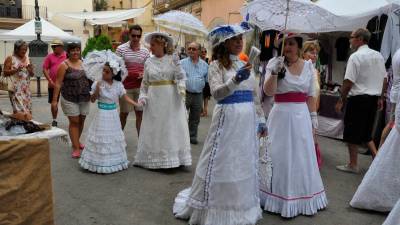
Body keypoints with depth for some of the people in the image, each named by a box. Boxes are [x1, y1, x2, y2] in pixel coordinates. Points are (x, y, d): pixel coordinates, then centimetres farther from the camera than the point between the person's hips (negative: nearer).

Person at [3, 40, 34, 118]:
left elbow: (32, 75, 17)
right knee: (20, 110, -14)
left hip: (26, 89, 5)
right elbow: (5, 73, -6)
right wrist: (16, 70, -18)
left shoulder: (27, 58, 13)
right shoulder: (10, 58, -1)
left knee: (28, 110, 2)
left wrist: (30, 70, -5)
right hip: (16, 89, -5)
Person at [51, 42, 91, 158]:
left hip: (84, 98, 5)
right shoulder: (64, 65, -6)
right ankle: (76, 148, 3)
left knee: (81, 120, 12)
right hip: (70, 98, -5)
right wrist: (54, 100, -12)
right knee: (74, 122, -3)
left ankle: (76, 141, 33)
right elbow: (58, 83, -8)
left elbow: (89, 78, 18)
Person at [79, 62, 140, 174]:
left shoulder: (118, 85, -2)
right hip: (102, 115, -2)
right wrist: (97, 90, -19)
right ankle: (100, 162, 15)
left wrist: (137, 104, -15)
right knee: (101, 138, 2)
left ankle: (115, 161, 27)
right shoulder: (98, 83, -7)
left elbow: (126, 97, -1)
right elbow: (92, 100, -3)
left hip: (113, 115, 2)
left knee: (113, 138, 13)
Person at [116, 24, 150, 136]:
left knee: (140, 113, 7)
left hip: (141, 87, 3)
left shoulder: (145, 51, 6)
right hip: (126, 87, -2)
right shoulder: (121, 49, -4)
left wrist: (144, 74, -8)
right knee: (124, 113, 9)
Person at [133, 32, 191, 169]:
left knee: (172, 128, 3)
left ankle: (173, 158, 14)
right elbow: (145, 83, 11)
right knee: (154, 129, 7)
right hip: (154, 99, 3)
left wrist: (181, 88, -22)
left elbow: (180, 76, -6)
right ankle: (154, 159, 18)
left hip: (171, 98, -2)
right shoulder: (148, 62, 7)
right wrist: (143, 96, -1)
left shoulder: (173, 59, -1)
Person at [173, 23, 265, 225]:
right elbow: (217, 93, -21)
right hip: (227, 119, -6)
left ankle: (243, 205, 32)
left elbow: (254, 96, 16)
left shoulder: (246, 64, 13)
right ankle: (218, 207, 20)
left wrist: (260, 119, 13)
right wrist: (236, 80, -36)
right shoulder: (217, 66, -5)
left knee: (245, 163, 14)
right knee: (222, 163, 2)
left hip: (248, 120, 6)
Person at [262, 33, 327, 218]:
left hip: (302, 116, 4)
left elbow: (311, 95, 10)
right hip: (281, 115, -3)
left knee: (302, 157, 12)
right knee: (281, 157, 5)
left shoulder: (308, 66, 6)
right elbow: (268, 92, -14)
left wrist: (313, 117, 9)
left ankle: (301, 198, 29)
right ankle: (281, 199, 19)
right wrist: (274, 72, -26)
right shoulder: (275, 64, -4)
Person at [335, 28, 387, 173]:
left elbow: (348, 82, -18)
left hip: (358, 99, -8)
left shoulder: (355, 57, -14)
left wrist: (341, 101, -11)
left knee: (352, 134, 5)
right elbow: (384, 79, 14)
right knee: (366, 132, 20)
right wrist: (380, 98, 22)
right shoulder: (378, 56, 10)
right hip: (373, 99, 8)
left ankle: (353, 165, 14)